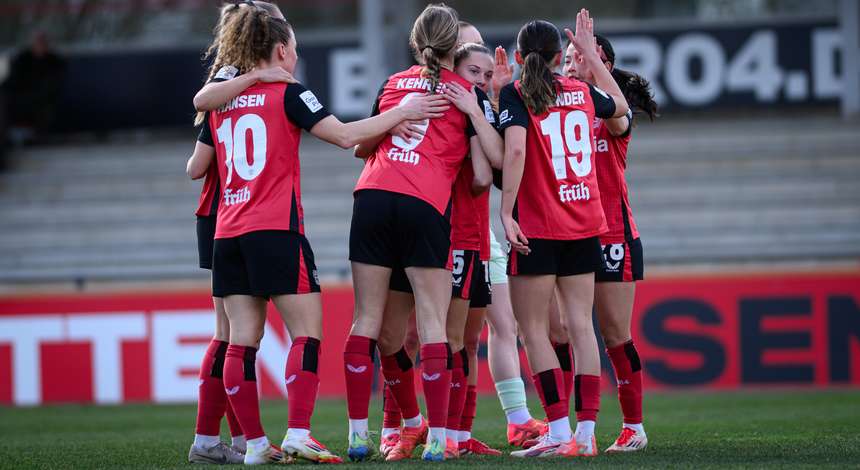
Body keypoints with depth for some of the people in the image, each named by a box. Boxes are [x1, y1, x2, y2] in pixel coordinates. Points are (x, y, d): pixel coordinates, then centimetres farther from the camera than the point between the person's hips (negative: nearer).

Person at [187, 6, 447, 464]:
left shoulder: (221, 102, 13)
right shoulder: (288, 94, -3)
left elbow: (197, 168, 20)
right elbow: (345, 135, -9)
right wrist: (403, 112, -1)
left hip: (228, 233, 6)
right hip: (277, 231, -6)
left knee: (242, 340, 3)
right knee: (306, 334, -2)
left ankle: (254, 443, 2)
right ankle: (298, 435, -15)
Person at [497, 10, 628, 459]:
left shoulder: (515, 94, -6)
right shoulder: (582, 92, 9)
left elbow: (515, 149, -21)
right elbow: (620, 104, 31)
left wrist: (506, 212, -20)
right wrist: (590, 53, 36)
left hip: (537, 228, -5)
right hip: (585, 227, 5)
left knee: (533, 329, 1)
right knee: (580, 326, 5)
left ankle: (559, 433, -7)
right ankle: (585, 433, 3)